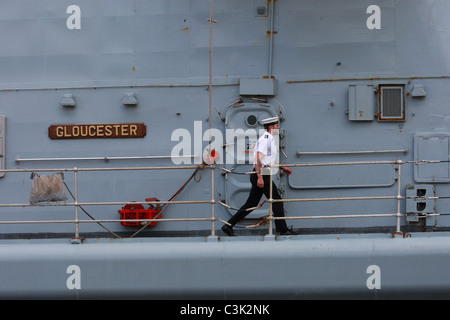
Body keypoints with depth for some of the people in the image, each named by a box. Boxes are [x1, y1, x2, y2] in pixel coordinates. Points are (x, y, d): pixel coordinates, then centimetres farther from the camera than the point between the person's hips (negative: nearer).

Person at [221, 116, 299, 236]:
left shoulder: (270, 140, 21)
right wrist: (260, 177, -28)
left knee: (251, 204, 10)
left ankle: (228, 225, 11)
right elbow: (258, 159, -22)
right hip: (262, 175, -10)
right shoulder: (265, 139, -13)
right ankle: (282, 229, 2)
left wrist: (283, 168, 27)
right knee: (276, 201, -3)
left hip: (262, 176, 10)